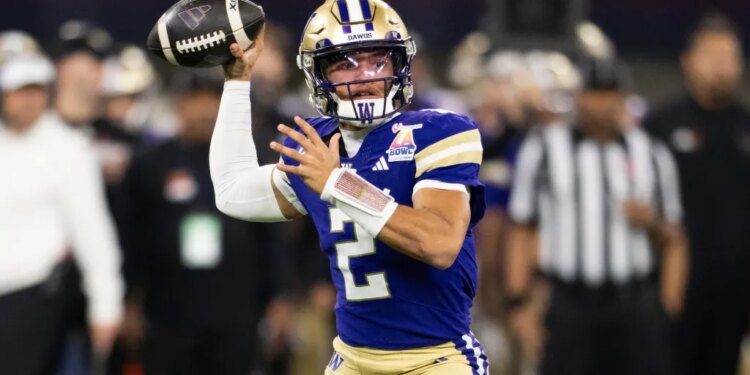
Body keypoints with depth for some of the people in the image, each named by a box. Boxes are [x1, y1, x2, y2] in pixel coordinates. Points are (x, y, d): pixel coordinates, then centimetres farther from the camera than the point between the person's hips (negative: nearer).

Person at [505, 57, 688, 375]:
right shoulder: (544, 149, 5)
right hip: (571, 306, -2)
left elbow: (673, 242, 15)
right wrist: (519, 304, -1)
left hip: (637, 310, 2)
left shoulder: (651, 154, 10)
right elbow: (521, 233, 5)